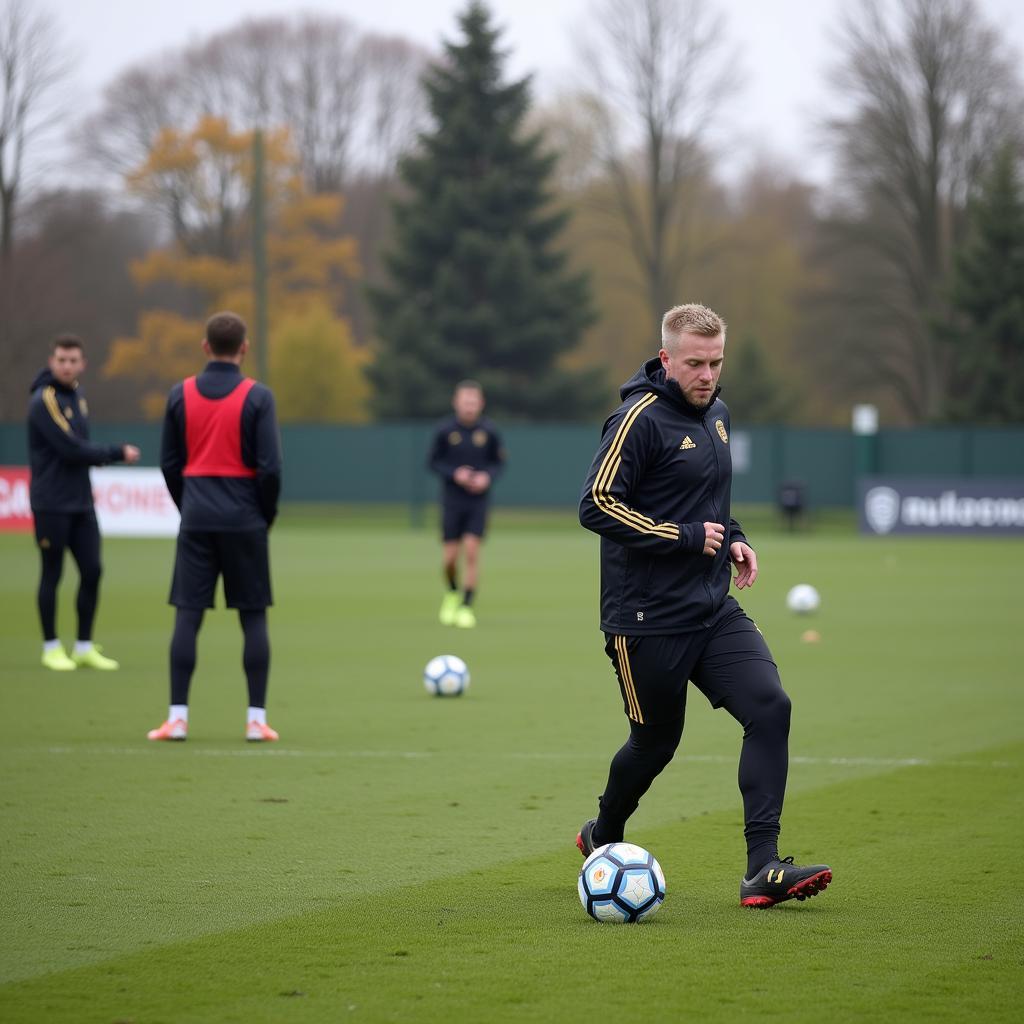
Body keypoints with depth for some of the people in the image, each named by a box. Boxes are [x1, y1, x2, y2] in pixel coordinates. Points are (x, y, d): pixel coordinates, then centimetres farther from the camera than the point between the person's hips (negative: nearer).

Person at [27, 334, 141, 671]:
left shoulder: (77, 397, 11)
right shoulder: (45, 400, -13)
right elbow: (71, 449, -18)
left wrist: (100, 456, -4)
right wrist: (118, 453, -10)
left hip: (81, 503, 7)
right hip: (51, 504, -7)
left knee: (92, 571, 3)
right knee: (52, 573, 1)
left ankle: (85, 648, 12)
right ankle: (51, 648, 12)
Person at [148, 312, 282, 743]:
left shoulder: (181, 395, 3)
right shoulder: (257, 397, -6)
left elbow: (169, 463, 7)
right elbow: (270, 467, -8)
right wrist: (266, 514, 6)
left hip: (197, 519, 2)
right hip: (244, 521, -2)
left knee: (187, 615, 2)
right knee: (253, 617, 5)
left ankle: (178, 717, -2)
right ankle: (256, 719, 3)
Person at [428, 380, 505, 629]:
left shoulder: (488, 431, -3)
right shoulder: (444, 430, -5)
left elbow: (498, 461, 7)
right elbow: (434, 461, 1)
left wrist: (487, 476, -13)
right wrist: (455, 474, -16)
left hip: (478, 500, 0)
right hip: (452, 501, 0)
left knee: (472, 552, -12)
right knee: (450, 557, -1)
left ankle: (466, 606, -3)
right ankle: (452, 593, 30)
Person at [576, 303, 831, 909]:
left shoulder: (716, 413, 13)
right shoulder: (641, 419, -13)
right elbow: (597, 505, -20)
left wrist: (732, 538, 9)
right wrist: (687, 537, -20)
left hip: (713, 610, 7)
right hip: (648, 620, -7)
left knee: (770, 706, -13)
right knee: (657, 741, 6)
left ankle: (763, 869, -14)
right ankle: (603, 836, 38)